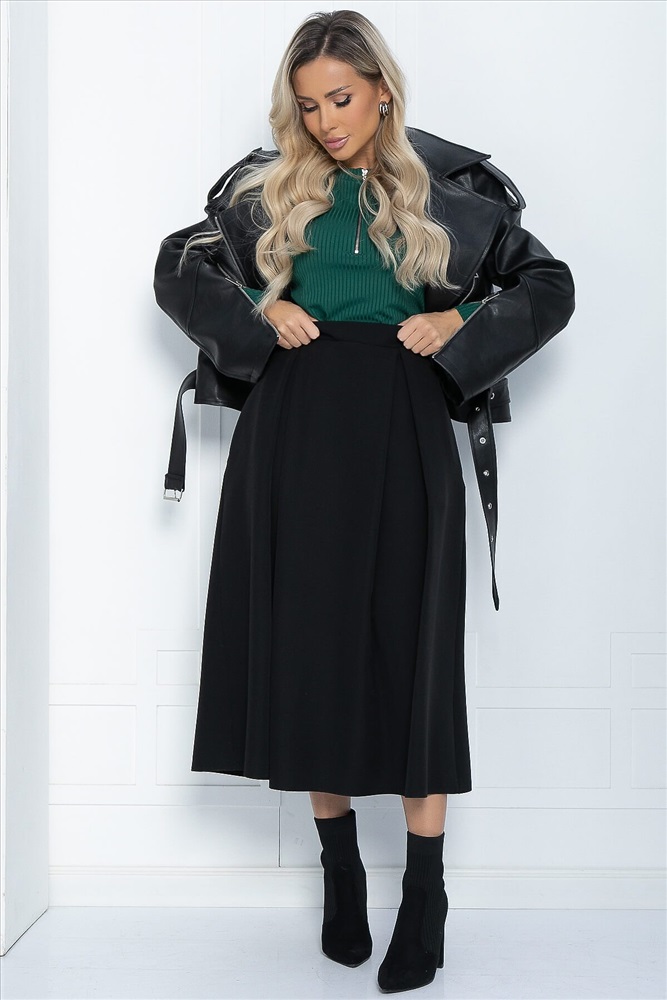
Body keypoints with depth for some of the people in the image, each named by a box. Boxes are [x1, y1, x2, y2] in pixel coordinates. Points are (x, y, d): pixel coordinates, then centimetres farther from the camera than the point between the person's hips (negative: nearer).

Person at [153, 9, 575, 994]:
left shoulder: (450, 188, 7)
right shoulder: (266, 187, 10)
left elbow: (550, 284, 11)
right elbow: (178, 266, 16)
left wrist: (461, 326, -5)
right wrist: (256, 316, 0)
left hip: (402, 432, -2)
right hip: (293, 431, 2)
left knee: (410, 646, -2)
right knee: (303, 639, 2)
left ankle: (425, 892, 7)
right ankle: (340, 866, 18)